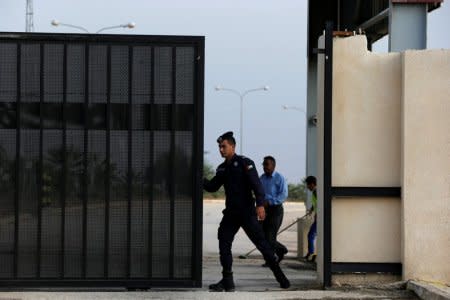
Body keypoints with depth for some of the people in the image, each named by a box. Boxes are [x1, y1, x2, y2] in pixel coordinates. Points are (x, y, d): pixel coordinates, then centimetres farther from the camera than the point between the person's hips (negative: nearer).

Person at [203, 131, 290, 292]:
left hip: (247, 212, -6)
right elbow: (212, 187, 17)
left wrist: (260, 204, -27)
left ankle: (280, 276, 5)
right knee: (223, 242, -4)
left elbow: (256, 184, -16)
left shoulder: (244, 163, -7)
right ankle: (227, 281, -1)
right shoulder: (222, 168, 14)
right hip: (231, 212, 6)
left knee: (261, 242, -4)